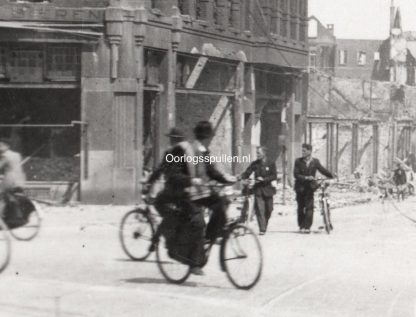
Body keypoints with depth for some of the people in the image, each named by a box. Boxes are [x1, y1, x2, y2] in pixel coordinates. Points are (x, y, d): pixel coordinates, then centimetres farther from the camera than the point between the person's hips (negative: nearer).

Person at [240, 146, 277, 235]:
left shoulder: (271, 164, 0)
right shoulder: (255, 164, 4)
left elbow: (274, 176, -6)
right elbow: (247, 173, 1)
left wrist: (264, 179, -18)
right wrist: (240, 177, -19)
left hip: (267, 189, 0)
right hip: (258, 189, 0)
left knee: (268, 210, 8)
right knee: (259, 209, -13)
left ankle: (265, 226, 31)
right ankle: (262, 229, -13)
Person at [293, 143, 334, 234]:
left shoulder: (315, 161, 2)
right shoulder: (298, 161, -1)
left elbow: (323, 170, 5)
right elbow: (296, 174, -8)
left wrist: (333, 176, -7)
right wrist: (306, 177, -22)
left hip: (310, 187, 0)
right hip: (300, 187, 0)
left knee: (309, 207, -11)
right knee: (301, 207, 6)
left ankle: (307, 226, -12)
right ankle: (301, 225, 20)